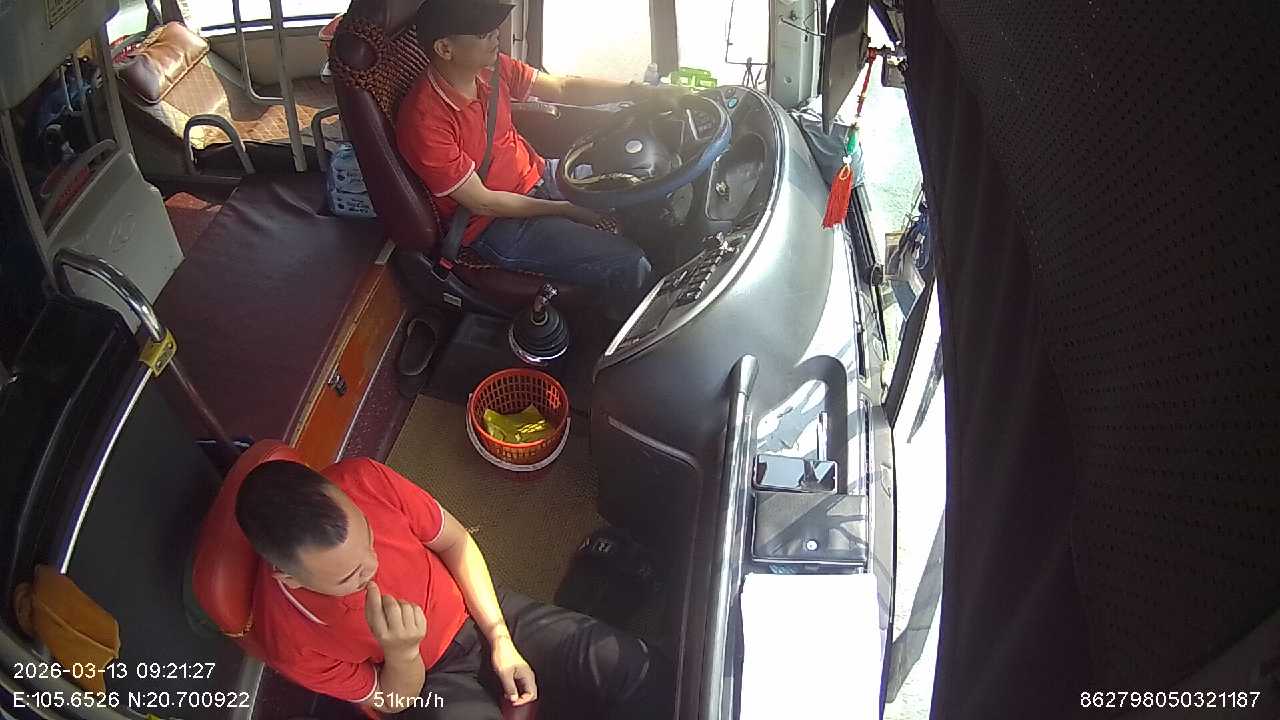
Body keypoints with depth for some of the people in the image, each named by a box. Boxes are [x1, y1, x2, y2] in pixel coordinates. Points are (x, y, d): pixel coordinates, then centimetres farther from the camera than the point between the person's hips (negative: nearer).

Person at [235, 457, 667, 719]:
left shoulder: (364, 480, -26)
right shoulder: (292, 642, -27)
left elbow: (455, 542, -7)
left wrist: (501, 639, -11)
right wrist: (401, 654, -33)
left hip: (475, 612, 3)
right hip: (426, 682, -2)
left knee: (637, 669, -12)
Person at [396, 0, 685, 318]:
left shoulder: (494, 68, -6)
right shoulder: (424, 120, -26)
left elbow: (563, 88, 2)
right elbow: (481, 202, -21)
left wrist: (647, 92, -8)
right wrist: (567, 210, -17)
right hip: (496, 223, -8)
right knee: (628, 264, -19)